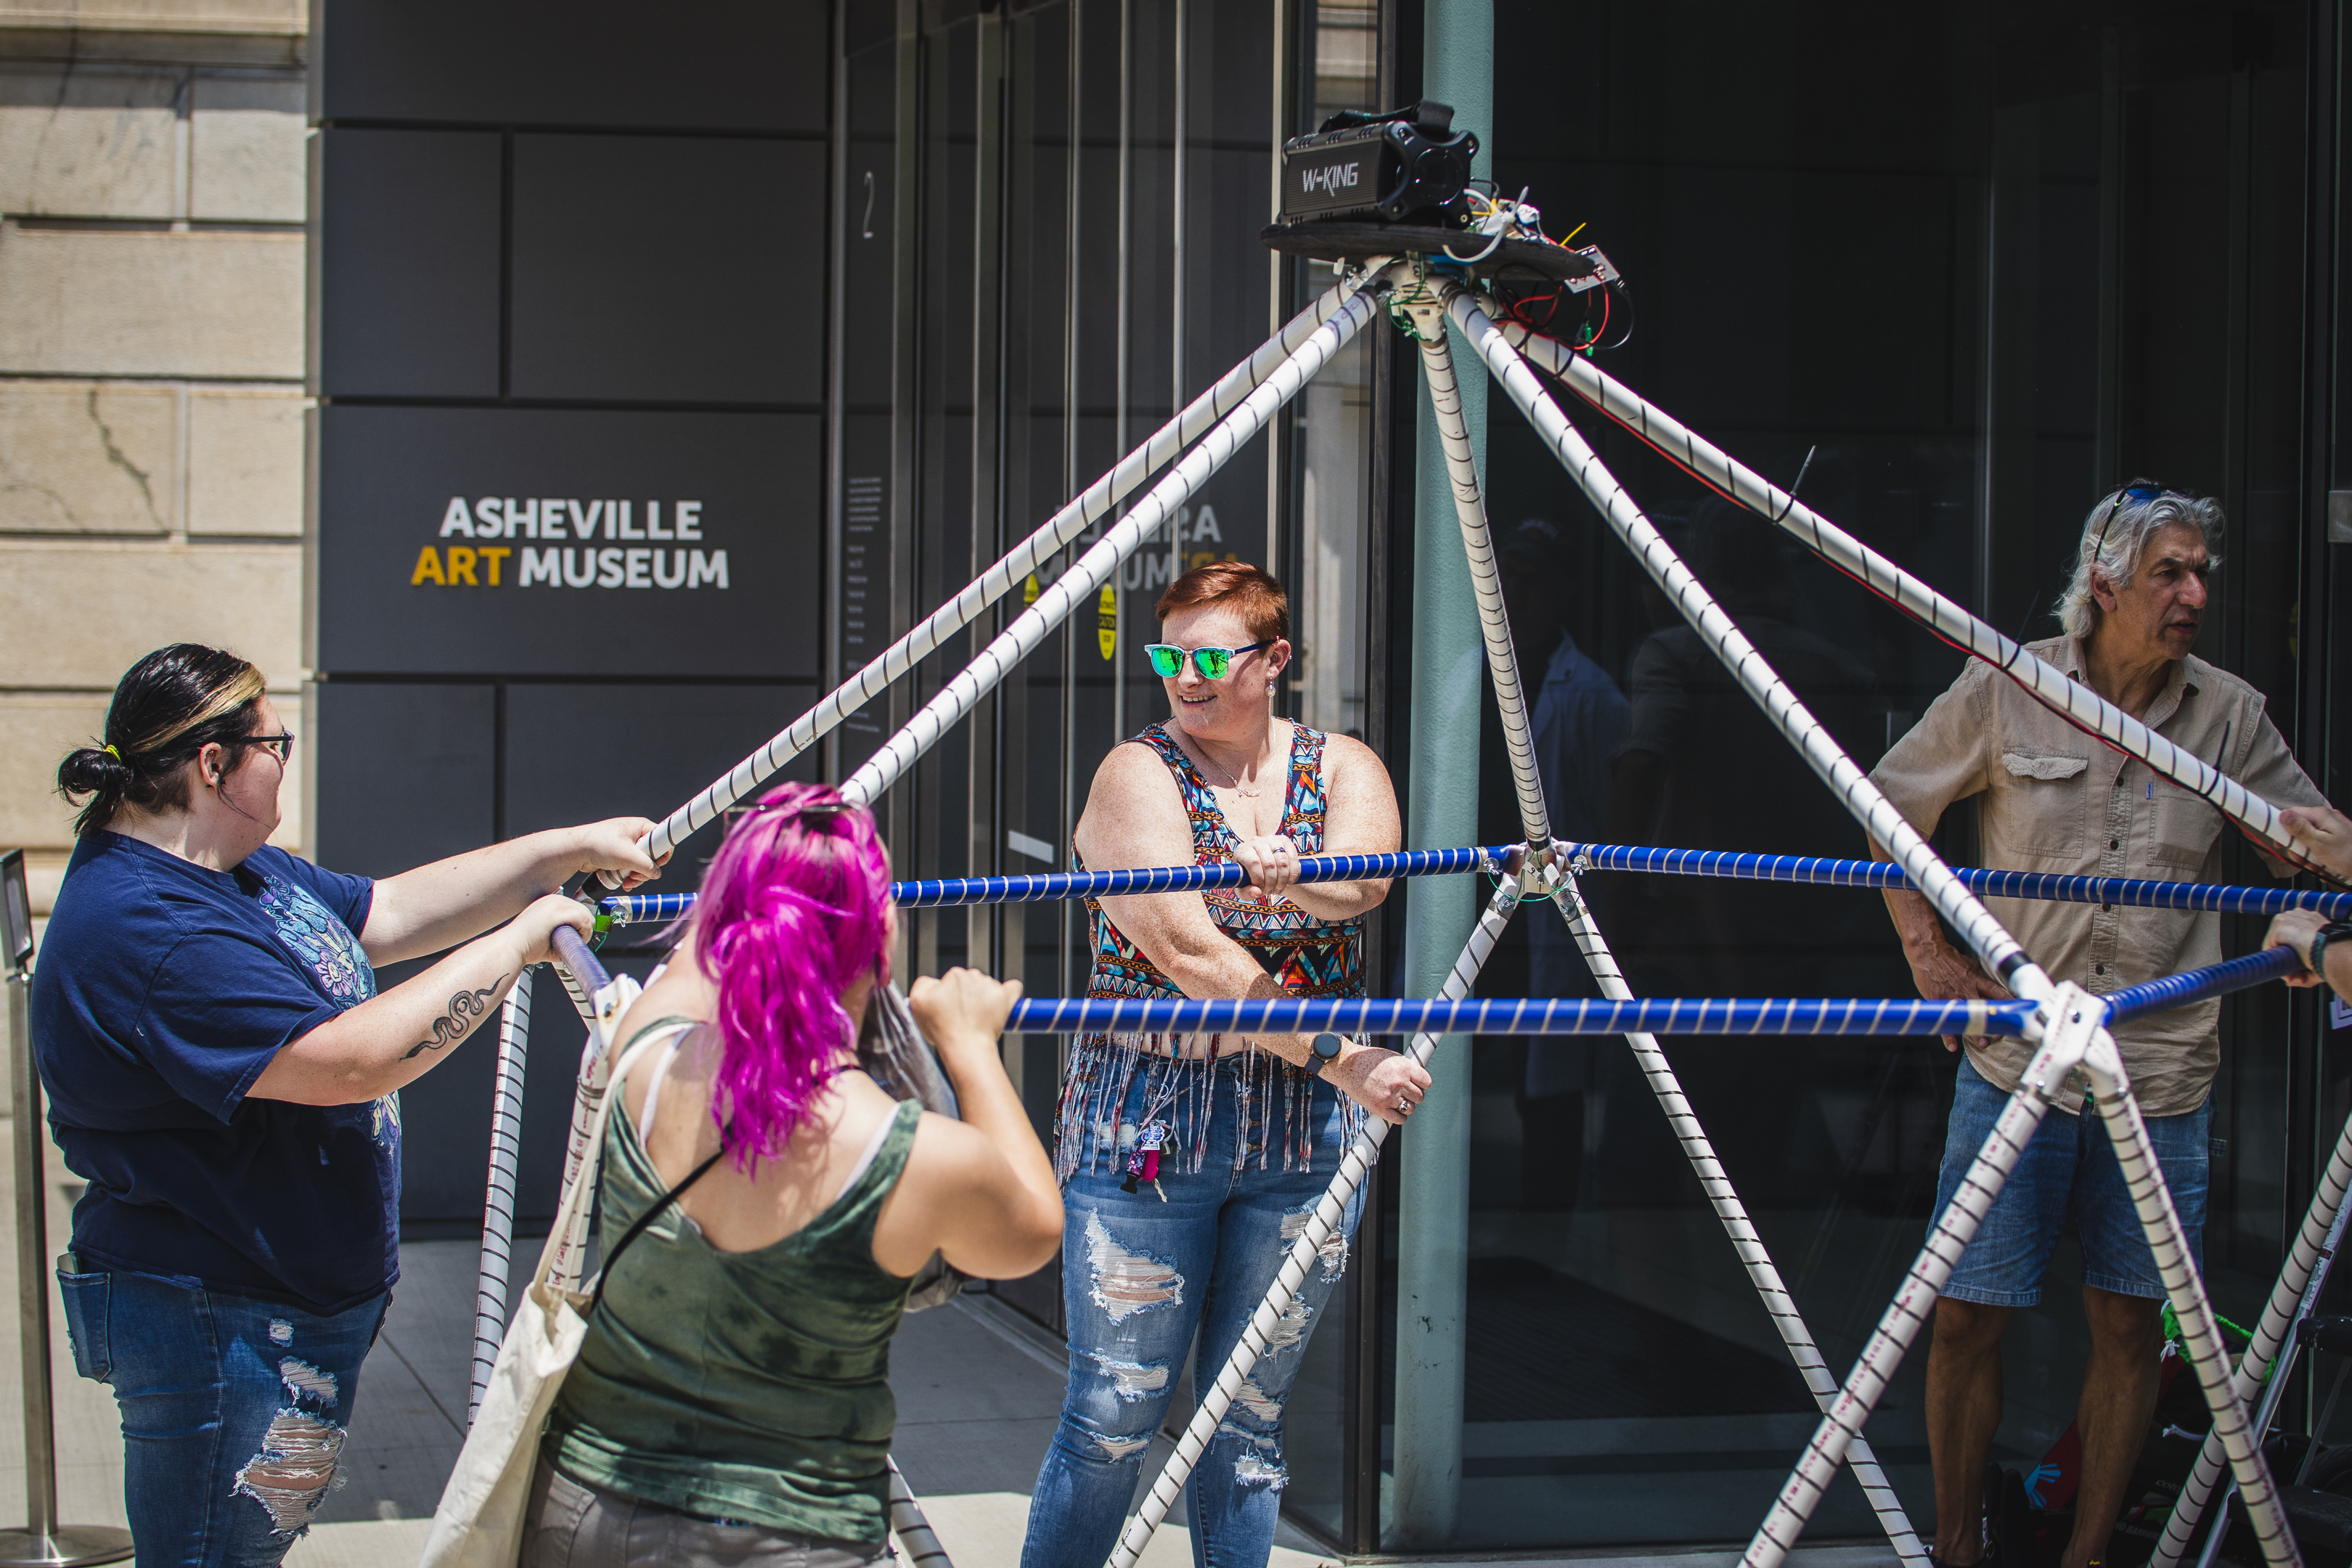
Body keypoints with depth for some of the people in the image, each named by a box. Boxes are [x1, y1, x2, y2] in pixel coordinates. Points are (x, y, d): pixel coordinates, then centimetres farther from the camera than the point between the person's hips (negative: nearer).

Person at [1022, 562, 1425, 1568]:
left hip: (1302, 1138, 3)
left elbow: (1366, 877, -15)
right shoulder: (1140, 775, -4)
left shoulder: (1343, 770, 8)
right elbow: (1189, 955, -16)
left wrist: (1299, 877, -40)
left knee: (1249, 1422, 8)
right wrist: (1341, 1059, -23)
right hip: (1147, 1125, -3)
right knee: (1113, 1418, -4)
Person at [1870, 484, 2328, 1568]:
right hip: (2014, 1061, -2)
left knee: (2130, 1323, 5)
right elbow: (1889, 812, 10)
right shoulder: (2005, 692, -1)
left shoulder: (2230, 717, 3)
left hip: (2162, 1076, 2)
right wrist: (1930, 954, 2)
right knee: (1969, 1314, -1)